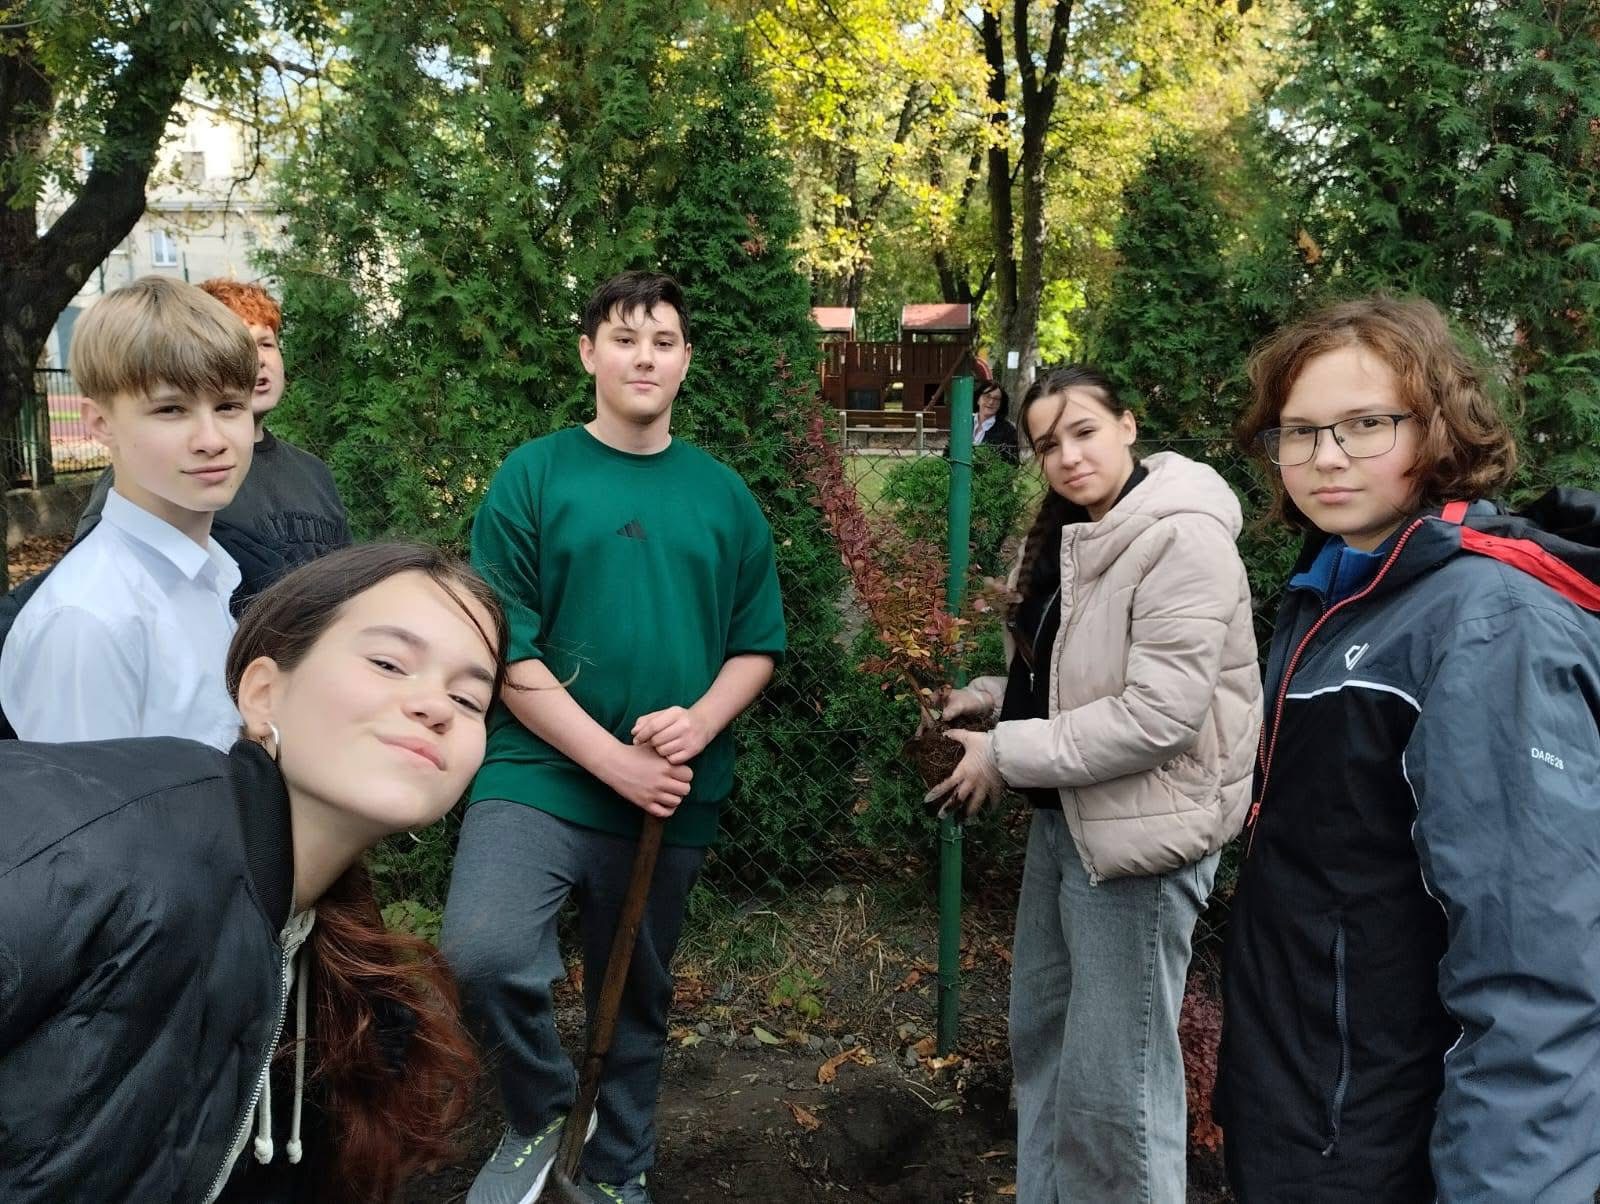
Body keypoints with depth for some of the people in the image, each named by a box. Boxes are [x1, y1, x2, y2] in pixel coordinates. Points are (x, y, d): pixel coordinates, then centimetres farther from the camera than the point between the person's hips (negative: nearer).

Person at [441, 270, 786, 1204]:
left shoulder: (724, 496, 7)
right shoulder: (533, 477, -3)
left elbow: (758, 643, 7)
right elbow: (503, 649, -8)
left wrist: (698, 723, -12)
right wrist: (611, 759, -16)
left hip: (678, 800, 3)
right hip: (542, 776, -3)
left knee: (638, 998, 16)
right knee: (479, 954, -26)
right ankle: (540, 1113, 5)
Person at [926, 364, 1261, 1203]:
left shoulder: (1182, 538, -19)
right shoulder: (1068, 535, 10)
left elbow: (1160, 715, -25)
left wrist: (1003, 755, -19)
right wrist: (993, 697, 2)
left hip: (1140, 832, -9)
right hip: (1063, 818, 9)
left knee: (1112, 1079, 1)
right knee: (1039, 1035, 21)